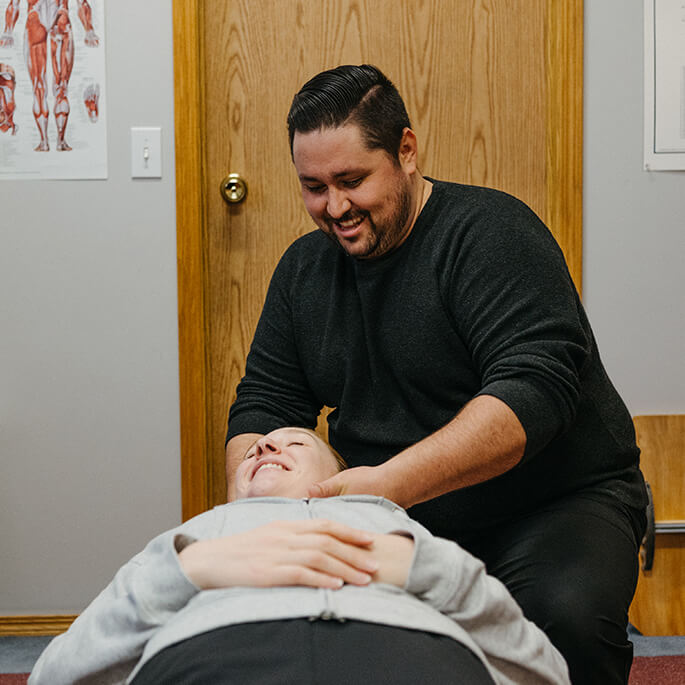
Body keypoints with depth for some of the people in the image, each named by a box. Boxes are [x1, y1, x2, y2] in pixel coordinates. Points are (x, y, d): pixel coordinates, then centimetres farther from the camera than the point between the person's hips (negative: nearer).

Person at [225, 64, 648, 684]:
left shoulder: (490, 231, -14)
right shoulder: (305, 267, 8)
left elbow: (536, 388, -27)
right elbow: (265, 399, 12)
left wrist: (393, 482, -39)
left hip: (553, 502, -5)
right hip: (402, 521, 5)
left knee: (565, 616, -35)